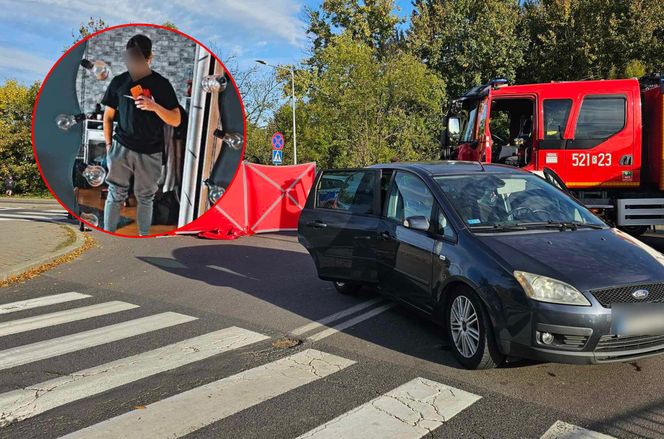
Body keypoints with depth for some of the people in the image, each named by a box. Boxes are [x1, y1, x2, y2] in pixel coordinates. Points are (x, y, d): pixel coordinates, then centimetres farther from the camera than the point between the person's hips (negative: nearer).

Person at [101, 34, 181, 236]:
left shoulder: (161, 84, -4)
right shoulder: (119, 81, 2)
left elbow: (176, 121, -8)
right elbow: (108, 116, 10)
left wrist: (155, 106, -23)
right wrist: (108, 144, 6)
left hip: (150, 152, -1)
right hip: (122, 148, 1)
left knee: (145, 197, 10)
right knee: (116, 194, 3)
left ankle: (144, 236, 24)